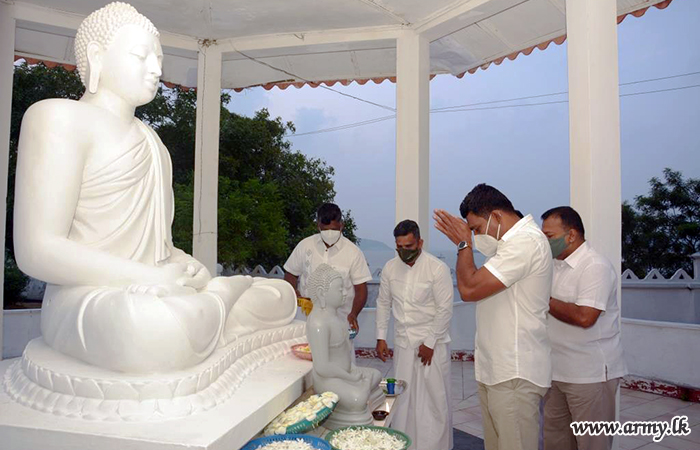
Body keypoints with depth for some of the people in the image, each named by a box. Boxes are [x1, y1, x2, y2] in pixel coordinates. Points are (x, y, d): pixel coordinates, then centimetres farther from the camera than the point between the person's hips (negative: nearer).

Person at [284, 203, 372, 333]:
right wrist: (294, 293, -7)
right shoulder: (304, 246, 3)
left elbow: (361, 289, -2)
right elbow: (290, 273, 13)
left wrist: (353, 314, -19)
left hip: (340, 323, -1)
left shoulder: (354, 252, -3)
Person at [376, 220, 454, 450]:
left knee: (435, 397, 2)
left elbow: (444, 309, -10)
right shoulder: (390, 268, 2)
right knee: (403, 397, 11)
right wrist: (381, 337, 9)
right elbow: (383, 303, 11)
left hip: (432, 344, -4)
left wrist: (430, 342, -11)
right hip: (402, 343, 4)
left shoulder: (437, 268, -12)